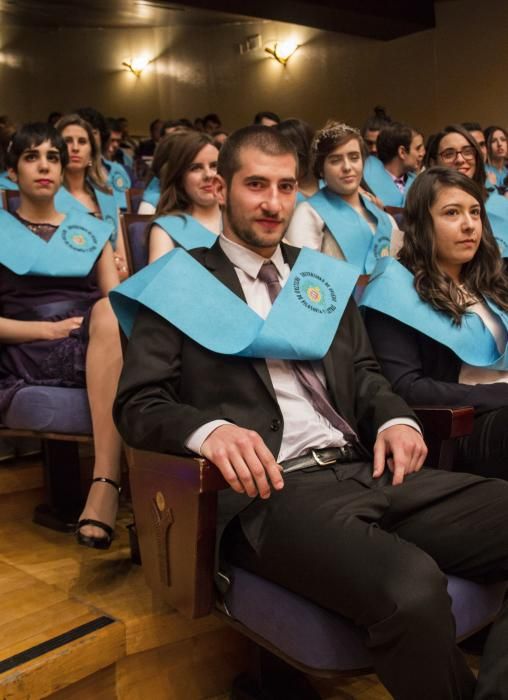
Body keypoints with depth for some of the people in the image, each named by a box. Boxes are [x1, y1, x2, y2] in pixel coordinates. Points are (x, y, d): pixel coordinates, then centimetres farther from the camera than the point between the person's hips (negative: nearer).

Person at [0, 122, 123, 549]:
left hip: (94, 345, 1)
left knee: (109, 310, -34)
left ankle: (106, 482, -42)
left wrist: (107, 319, -10)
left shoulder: (91, 231, 23)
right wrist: (47, 328, -13)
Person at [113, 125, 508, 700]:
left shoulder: (323, 275, 22)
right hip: (271, 488, -6)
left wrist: (394, 417, 0)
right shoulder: (182, 284, 6)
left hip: (370, 469, 6)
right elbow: (138, 405, 1)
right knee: (412, 590, -34)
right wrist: (208, 429, -22)